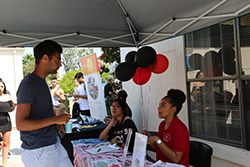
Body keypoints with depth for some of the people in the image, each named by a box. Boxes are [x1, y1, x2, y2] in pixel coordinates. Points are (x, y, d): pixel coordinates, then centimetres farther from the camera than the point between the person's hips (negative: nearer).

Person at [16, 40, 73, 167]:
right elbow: (20, 124, -27)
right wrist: (55, 120, -24)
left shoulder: (41, 81, 11)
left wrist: (57, 123, 7)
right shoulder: (28, 85, -19)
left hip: (54, 145, 9)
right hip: (38, 152, -9)